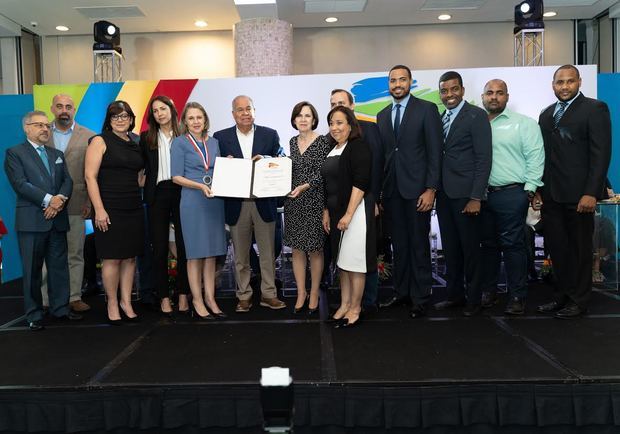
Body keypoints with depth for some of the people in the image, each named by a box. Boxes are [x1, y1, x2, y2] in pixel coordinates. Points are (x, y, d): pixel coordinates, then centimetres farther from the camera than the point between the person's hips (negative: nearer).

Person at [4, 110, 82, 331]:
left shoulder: (57, 154, 19)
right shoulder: (15, 153, 2)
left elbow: (68, 181, 9)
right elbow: (20, 184, -11)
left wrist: (60, 199, -11)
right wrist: (49, 199, -17)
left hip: (58, 219, 5)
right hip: (32, 220, -5)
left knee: (59, 266, 8)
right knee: (32, 269, 2)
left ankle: (60, 308, 19)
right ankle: (34, 315, 11)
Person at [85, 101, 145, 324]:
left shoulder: (134, 145, 13)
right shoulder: (100, 141, -2)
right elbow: (90, 176, -9)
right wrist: (99, 209, -16)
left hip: (134, 209, 5)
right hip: (109, 210, -5)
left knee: (130, 257, 8)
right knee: (112, 258, 0)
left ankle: (126, 301, 19)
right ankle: (112, 303, 15)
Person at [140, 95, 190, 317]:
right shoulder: (146, 138, 9)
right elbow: (142, 166, 9)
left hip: (181, 193, -1)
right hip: (157, 194, 1)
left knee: (183, 245, 2)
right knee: (159, 248, 4)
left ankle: (183, 294, 13)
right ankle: (164, 296, 13)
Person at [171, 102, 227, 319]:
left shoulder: (214, 142, 13)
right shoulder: (180, 142, -1)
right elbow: (176, 177, -7)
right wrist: (201, 186, -19)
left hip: (215, 201, 5)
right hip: (192, 202, -5)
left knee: (212, 252, 7)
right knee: (195, 253, 1)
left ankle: (210, 298, 15)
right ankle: (197, 300, 10)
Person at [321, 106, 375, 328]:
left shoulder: (358, 147, -10)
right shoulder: (332, 150, 14)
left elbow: (360, 183, -18)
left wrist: (348, 215, -21)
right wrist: (326, 212, 14)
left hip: (355, 211, -8)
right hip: (336, 213, 8)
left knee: (354, 260, -2)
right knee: (341, 259, 13)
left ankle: (355, 309, 11)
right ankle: (344, 305, 23)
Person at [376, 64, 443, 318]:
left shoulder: (426, 109, -1)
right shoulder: (382, 115, 14)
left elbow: (435, 152, -6)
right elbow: (382, 155, 13)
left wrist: (431, 189, -13)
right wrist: (379, 190, 8)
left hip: (417, 189, -4)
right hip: (391, 190, 5)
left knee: (419, 245, 1)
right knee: (399, 244, 10)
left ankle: (420, 298, 11)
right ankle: (401, 292, 21)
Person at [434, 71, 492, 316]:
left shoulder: (476, 115, -5)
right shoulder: (440, 119, 14)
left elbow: (483, 158, -10)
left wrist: (476, 197, -15)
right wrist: (434, 190, 6)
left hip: (465, 194, -6)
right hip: (444, 193, 6)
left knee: (470, 248, 3)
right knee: (450, 248, 11)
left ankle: (474, 299, 15)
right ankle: (454, 294, 23)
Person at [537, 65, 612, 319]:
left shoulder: (595, 109, -3)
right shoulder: (546, 114, 15)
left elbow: (601, 153, -10)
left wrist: (591, 193, -17)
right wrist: (538, 188, 6)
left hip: (578, 195, -5)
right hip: (551, 195, 5)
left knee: (579, 249, 6)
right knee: (557, 248, 10)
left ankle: (578, 301, 18)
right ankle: (562, 296, 22)